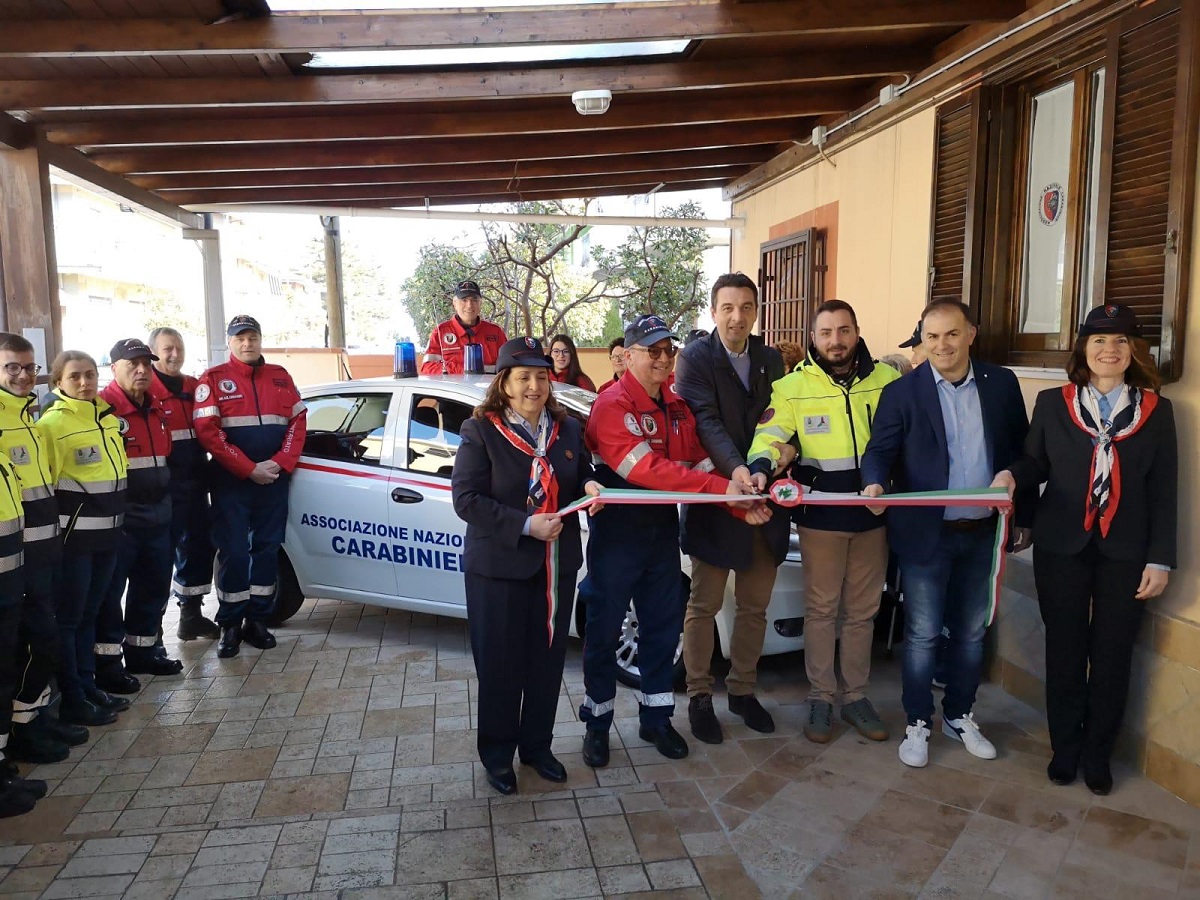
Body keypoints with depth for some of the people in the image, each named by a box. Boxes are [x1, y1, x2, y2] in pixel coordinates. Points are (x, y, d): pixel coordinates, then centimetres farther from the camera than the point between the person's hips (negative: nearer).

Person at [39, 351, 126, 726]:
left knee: (90, 612, 16)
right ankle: (72, 700, 8)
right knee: (68, 617, 0)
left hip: (107, 531, 8)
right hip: (73, 535, -7)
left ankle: (88, 685, 27)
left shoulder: (107, 415, 11)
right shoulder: (52, 421, -12)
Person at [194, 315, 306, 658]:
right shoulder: (214, 379, 1)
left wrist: (280, 463, -9)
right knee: (234, 552, -2)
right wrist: (250, 469, -15)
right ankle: (230, 625, 9)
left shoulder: (280, 377, 11)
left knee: (267, 550, 6)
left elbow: (297, 421, 6)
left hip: (274, 480, 3)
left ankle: (257, 620, 16)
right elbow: (207, 431, -8)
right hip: (231, 482, -3)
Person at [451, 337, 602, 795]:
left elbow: (584, 476, 17)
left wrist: (589, 488, -8)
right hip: (499, 568, -4)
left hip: (557, 564, 5)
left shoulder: (568, 428, 5)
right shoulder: (480, 431, -10)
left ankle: (537, 746, 34)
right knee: (500, 666, 8)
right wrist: (526, 525, -22)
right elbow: (467, 499, -15)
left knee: (548, 661, 14)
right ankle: (497, 755, 27)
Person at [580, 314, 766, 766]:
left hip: (663, 530, 6)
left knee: (664, 626, 14)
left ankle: (656, 717, 31)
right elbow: (645, 468, -27)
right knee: (605, 630, 6)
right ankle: (597, 723, 23)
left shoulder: (678, 404, 7)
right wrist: (722, 487, -31)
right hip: (617, 533, -6)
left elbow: (698, 461, 4)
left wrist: (741, 503, -11)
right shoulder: (612, 405, -16)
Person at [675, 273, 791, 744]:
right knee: (704, 605, 6)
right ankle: (699, 697, 20)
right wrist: (735, 467, -34)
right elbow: (705, 421, -19)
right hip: (715, 498, -5)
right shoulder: (695, 358, -7)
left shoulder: (771, 359, 10)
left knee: (754, 606, 14)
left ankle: (742, 690, 30)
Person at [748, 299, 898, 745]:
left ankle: (855, 696, 27)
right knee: (821, 608, 7)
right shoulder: (793, 386, -3)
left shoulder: (887, 379, 2)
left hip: (873, 511, 2)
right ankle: (820, 698, 21)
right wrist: (761, 468, -32)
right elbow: (770, 435, -11)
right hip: (820, 514, -2)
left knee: (862, 610, 13)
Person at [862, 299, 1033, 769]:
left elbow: (1020, 451, 7)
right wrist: (876, 483, -30)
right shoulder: (902, 391, -6)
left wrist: (1024, 517, 8)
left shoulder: (1002, 384, 2)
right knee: (922, 635, 6)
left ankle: (959, 715, 34)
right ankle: (917, 722, 23)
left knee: (971, 632, 16)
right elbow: (880, 450, -8)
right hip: (926, 533, -3)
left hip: (983, 532, 3)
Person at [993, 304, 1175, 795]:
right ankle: (1064, 749, 26)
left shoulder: (1156, 410, 3)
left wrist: (1160, 558, -3)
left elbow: (1164, 491, 2)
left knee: (1112, 657, 9)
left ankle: (1097, 756, 26)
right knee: (1064, 652, 9)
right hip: (1061, 547, 0)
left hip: (1126, 553, 0)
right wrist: (1012, 475, -17)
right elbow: (1035, 463, 7)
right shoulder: (1052, 403, 2)